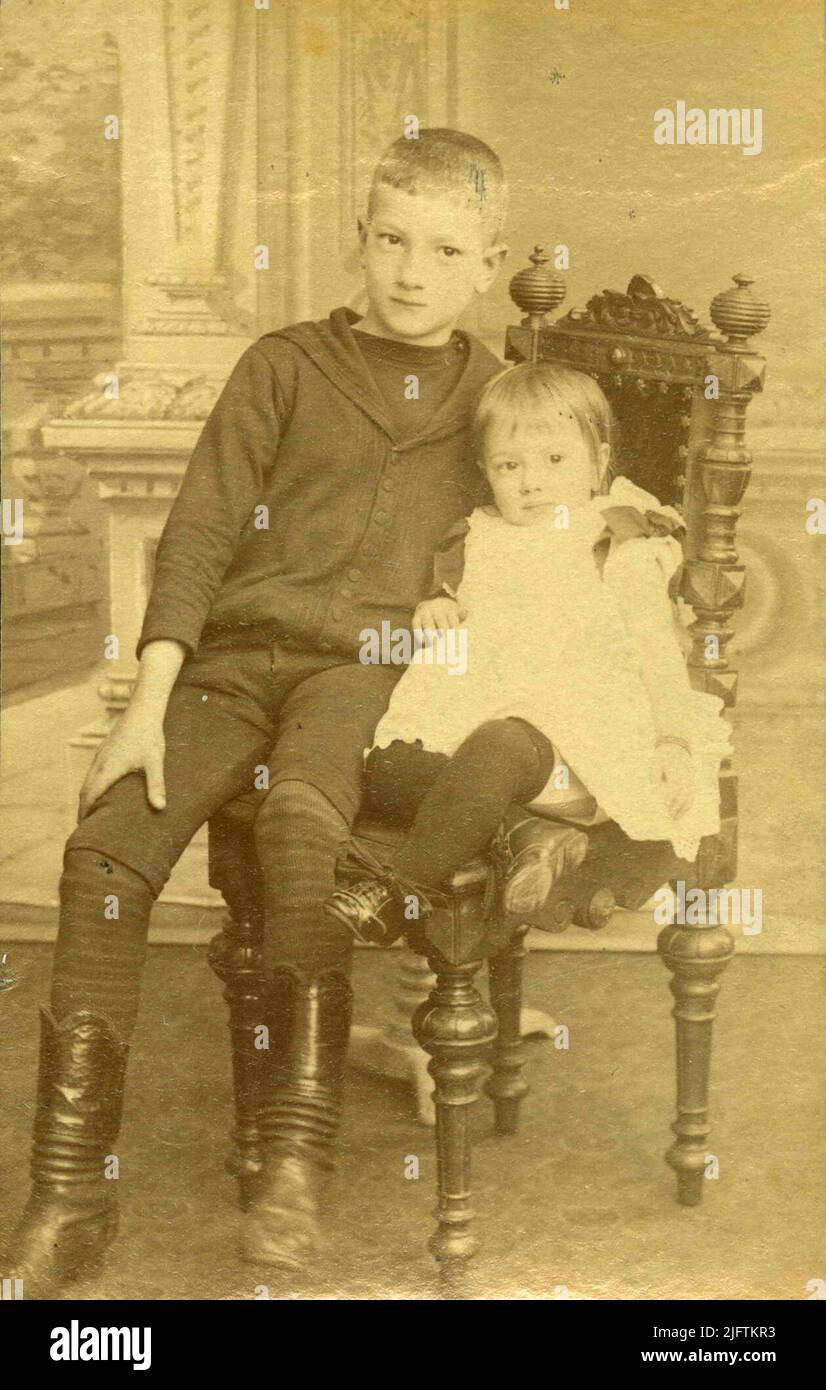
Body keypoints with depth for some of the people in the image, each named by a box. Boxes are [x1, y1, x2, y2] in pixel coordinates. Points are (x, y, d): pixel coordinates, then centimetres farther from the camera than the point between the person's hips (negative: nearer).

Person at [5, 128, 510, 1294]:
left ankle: (299, 1153, -31)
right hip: (236, 655, 1)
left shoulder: (499, 400, 13)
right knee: (106, 851, -21)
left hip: (368, 667, -1)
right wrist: (147, 705, -7)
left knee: (298, 815, -35)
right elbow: (200, 535, 3)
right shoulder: (284, 367, 9)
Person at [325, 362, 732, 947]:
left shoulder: (619, 546, 7)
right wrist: (433, 612, 5)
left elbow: (657, 646, 2)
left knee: (496, 748, -38)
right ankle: (527, 836, -34)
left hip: (576, 743, -5)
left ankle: (407, 886, -39)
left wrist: (676, 739, -11)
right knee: (389, 765, -23)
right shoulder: (477, 545, 21)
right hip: (478, 712, 6)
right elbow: (454, 633, 31)